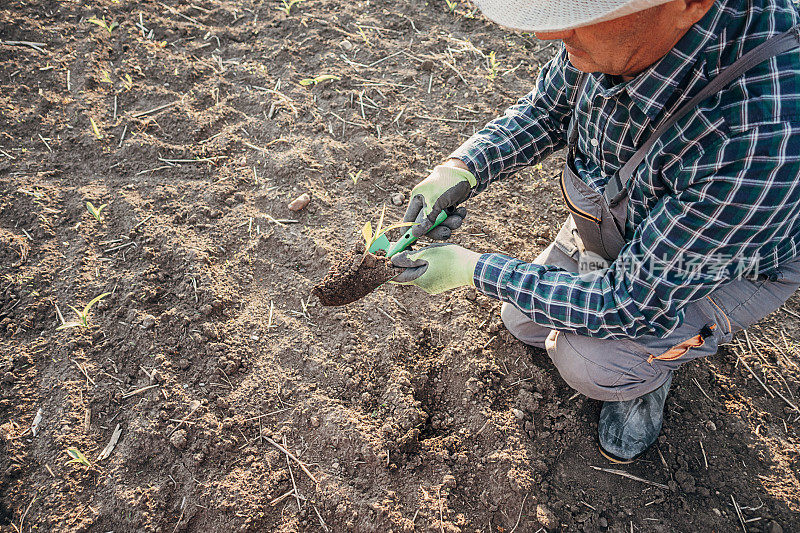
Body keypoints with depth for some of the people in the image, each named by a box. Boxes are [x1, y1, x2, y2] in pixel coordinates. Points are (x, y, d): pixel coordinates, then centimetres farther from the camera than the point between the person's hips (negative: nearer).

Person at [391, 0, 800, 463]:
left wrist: (472, 270, -32)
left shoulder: (759, 140, -45)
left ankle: (649, 372, 8)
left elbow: (633, 303, -35)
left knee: (586, 357, -28)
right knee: (526, 323, 11)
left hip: (734, 269, -5)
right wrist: (461, 168, -23)